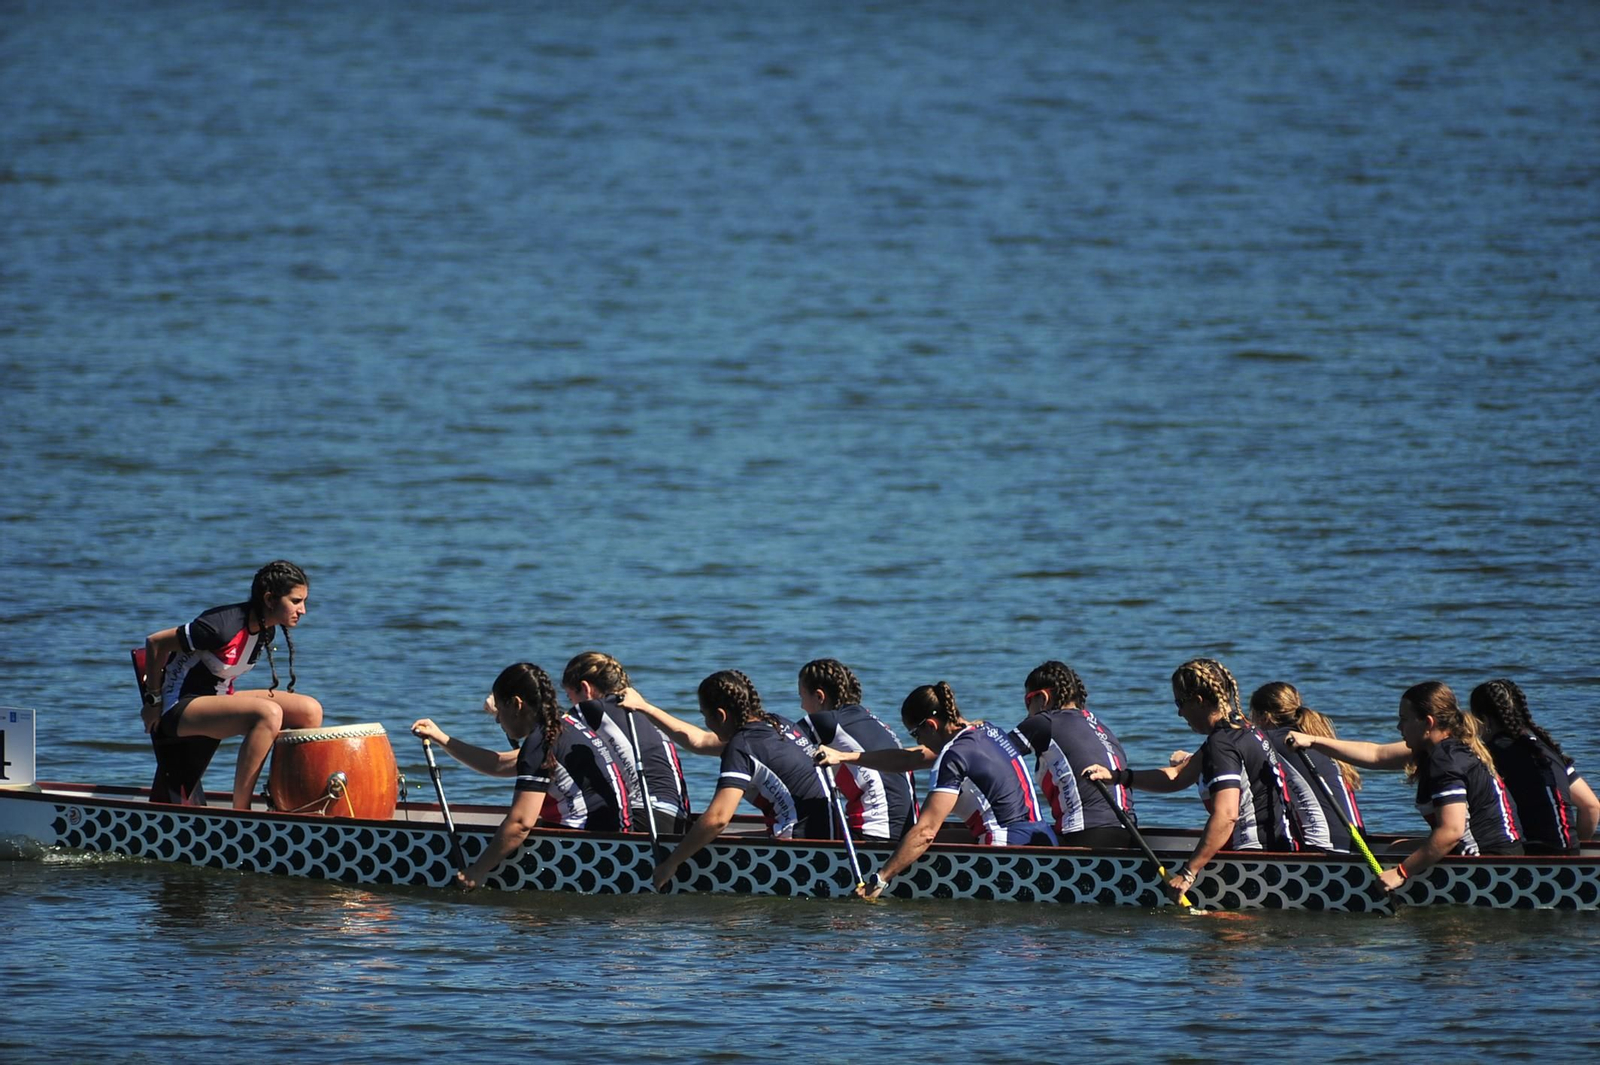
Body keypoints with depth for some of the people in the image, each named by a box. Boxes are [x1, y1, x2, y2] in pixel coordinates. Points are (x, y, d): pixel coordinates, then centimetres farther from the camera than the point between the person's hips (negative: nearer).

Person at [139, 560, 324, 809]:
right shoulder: (226, 627, -25)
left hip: (217, 698, 9)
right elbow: (155, 642, -18)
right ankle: (240, 812, -27)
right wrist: (153, 701, -9)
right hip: (178, 707, -9)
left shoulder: (267, 630, 1)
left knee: (310, 711, -5)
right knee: (268, 713, -32)